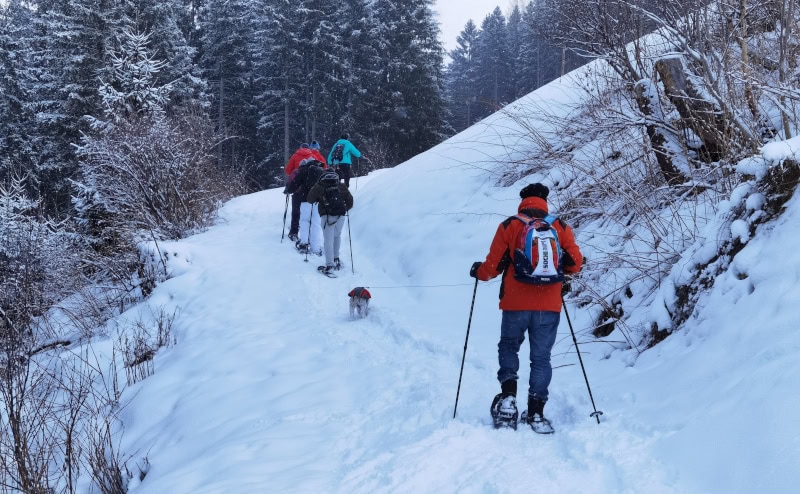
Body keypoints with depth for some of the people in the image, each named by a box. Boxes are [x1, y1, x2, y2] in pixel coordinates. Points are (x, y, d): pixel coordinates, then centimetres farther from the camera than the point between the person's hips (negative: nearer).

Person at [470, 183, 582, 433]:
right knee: (541, 357, 8)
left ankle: (508, 396, 0)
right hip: (549, 306, 1)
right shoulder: (561, 227, 4)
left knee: (508, 346, 19)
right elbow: (575, 263, 2)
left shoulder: (509, 226, 0)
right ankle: (536, 412, 3)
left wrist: (478, 271, 20)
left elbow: (494, 265, -1)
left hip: (516, 304, -1)